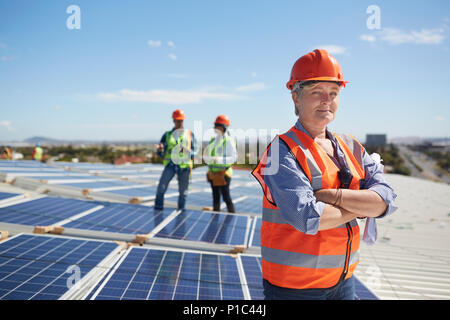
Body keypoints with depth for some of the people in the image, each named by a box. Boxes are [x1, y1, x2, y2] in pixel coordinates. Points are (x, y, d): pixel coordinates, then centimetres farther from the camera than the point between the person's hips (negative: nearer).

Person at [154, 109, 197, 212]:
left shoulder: (190, 134, 10)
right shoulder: (167, 135, 10)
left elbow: (194, 152, 7)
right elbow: (160, 153, 8)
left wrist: (188, 152, -14)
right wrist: (160, 150, -16)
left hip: (184, 165, 0)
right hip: (170, 164, 0)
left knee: (183, 191, 4)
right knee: (161, 187, -14)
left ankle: (181, 210, 18)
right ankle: (158, 208, -1)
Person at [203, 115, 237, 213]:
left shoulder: (228, 141, -10)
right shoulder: (213, 140, 11)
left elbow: (234, 157, -16)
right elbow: (205, 155, 11)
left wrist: (220, 159, -26)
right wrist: (209, 159, -12)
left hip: (223, 174, -7)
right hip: (213, 173, 7)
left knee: (226, 197, -2)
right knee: (215, 197, 13)